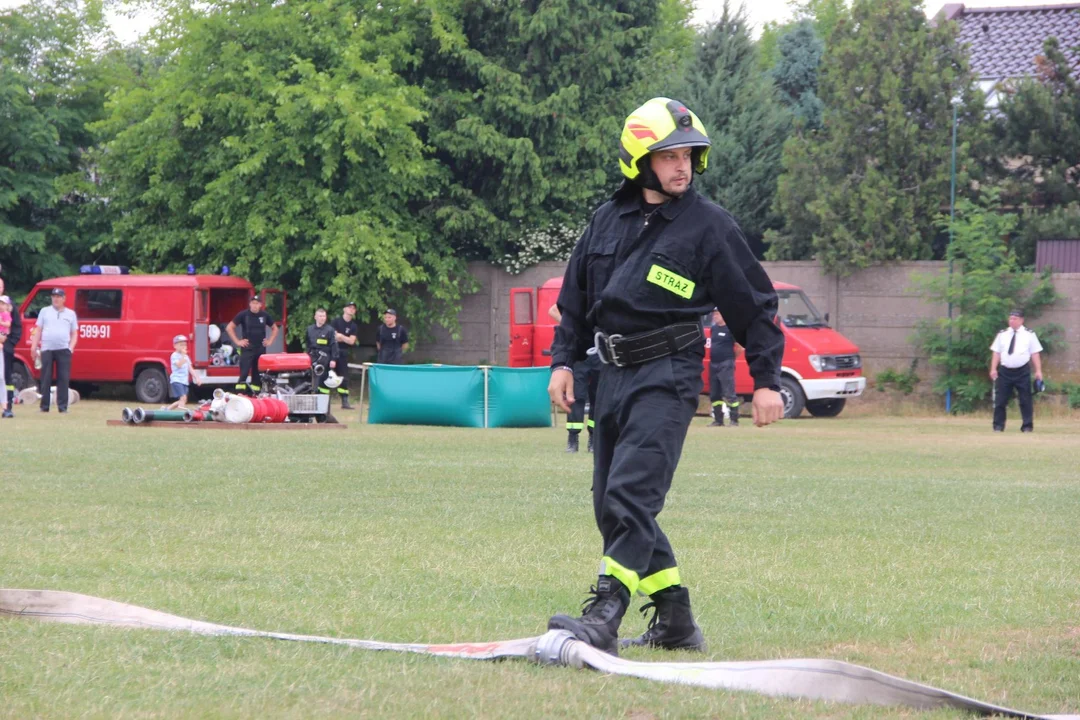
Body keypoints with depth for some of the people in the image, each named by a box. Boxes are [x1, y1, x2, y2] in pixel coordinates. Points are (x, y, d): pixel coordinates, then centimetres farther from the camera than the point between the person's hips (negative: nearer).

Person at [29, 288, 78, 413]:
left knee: (64, 378, -5)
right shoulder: (45, 311, 13)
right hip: (47, 349, 0)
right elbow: (38, 330, 11)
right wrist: (34, 346, 1)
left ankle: (62, 406, -3)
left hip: (63, 350, 0)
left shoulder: (70, 314, 14)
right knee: (46, 379, 0)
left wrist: (71, 347, -2)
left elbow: (74, 333, 14)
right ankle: (44, 406, 4)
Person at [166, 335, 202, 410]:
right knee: (183, 398, -20)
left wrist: (197, 378, 7)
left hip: (184, 381, 9)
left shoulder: (186, 357, 17)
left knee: (183, 400, 11)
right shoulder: (174, 356, -7)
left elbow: (190, 369, 16)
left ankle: (167, 409, 23)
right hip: (176, 380, -9)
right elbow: (179, 365, -23)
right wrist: (183, 355, -21)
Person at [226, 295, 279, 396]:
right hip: (247, 349, -4)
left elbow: (275, 328, 23)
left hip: (261, 349, 4)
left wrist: (270, 341, 10)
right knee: (244, 373, -13)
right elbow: (229, 328, 1)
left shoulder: (265, 315, 7)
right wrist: (237, 341, -5)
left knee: (257, 374, 7)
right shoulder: (243, 315, -2)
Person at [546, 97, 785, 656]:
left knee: (630, 495, -19)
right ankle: (676, 620, 18)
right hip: (614, 375, 7)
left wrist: (767, 380, -1)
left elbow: (753, 305, 1)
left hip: (668, 377, -7)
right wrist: (563, 361, 11)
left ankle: (604, 620, -26)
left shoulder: (709, 226, -3)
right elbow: (576, 297, 21)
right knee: (611, 506, 9)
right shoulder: (608, 220, 12)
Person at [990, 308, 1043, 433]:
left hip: (1022, 371, -2)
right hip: (1004, 371, 2)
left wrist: (1038, 371, -6)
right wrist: (993, 369, -2)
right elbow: (996, 352, 8)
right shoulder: (1002, 334, 9)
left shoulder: (1029, 335, 3)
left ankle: (1027, 426, 8)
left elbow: (1035, 353, 1)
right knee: (1000, 399, 0)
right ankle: (998, 426, 7)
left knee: (1025, 400, 0)